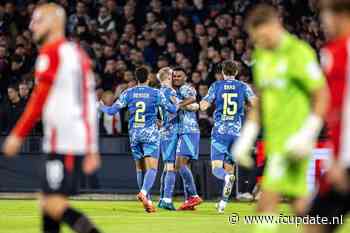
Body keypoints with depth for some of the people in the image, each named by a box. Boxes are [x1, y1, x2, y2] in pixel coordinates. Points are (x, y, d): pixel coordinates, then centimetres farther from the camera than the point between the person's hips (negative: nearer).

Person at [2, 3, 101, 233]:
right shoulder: (78, 53, 20)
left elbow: (40, 99, -12)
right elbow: (90, 104, 19)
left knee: (54, 204, -11)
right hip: (81, 140, 9)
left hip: (62, 142, -9)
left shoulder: (51, 51, -6)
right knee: (48, 204, 11)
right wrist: (92, 150, 19)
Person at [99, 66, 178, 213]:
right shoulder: (156, 93, -3)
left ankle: (147, 200, 16)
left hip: (134, 134, 3)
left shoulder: (128, 93, 1)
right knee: (152, 168, -8)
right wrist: (177, 104, 29)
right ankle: (143, 193, -32)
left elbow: (112, 110, 2)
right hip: (150, 134, -3)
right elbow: (172, 109, 6)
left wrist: (100, 107, 22)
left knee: (140, 168, 13)